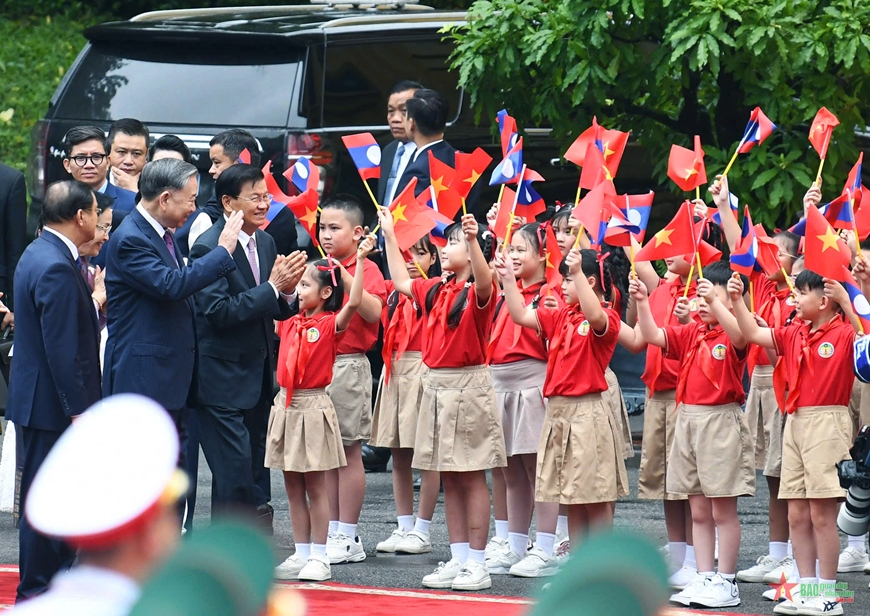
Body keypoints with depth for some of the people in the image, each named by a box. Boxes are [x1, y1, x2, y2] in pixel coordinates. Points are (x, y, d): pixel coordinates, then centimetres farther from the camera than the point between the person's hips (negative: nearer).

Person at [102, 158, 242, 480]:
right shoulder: (129, 239, -17)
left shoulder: (163, 235, 15)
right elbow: (171, 285, -29)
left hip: (171, 375, 10)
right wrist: (224, 251, -22)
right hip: (143, 378, -10)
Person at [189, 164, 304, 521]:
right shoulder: (209, 247, -15)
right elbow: (219, 311, -23)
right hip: (223, 380, -8)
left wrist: (287, 289, -10)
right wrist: (273, 286, -23)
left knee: (255, 471, 13)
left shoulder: (265, 242, 9)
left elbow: (278, 310, 13)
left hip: (257, 375, 8)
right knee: (234, 470, -9)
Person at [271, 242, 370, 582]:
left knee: (315, 487, -1)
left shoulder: (330, 323, -8)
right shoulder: (290, 324, 10)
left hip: (313, 407, -6)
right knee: (293, 487, 9)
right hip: (286, 405, 6)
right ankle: (301, 555, 14)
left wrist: (359, 260, -27)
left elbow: (353, 303, -25)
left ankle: (319, 558, 4)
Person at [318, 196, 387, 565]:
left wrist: (345, 278, -26)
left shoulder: (366, 269, -5)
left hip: (348, 365, -6)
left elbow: (373, 311, -20)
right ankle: (331, 532, 14)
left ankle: (348, 537, 3)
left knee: (349, 451, -1)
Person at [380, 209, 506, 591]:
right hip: (437, 386, 8)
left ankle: (477, 564, 0)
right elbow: (401, 281, 26)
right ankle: (458, 559, 14)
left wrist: (473, 239, -46)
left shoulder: (477, 292, -10)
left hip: (469, 385, -8)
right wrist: (389, 234, 25)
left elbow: (484, 281, -33)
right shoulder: (436, 290, 12)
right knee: (449, 478, 9)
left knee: (472, 477, -3)